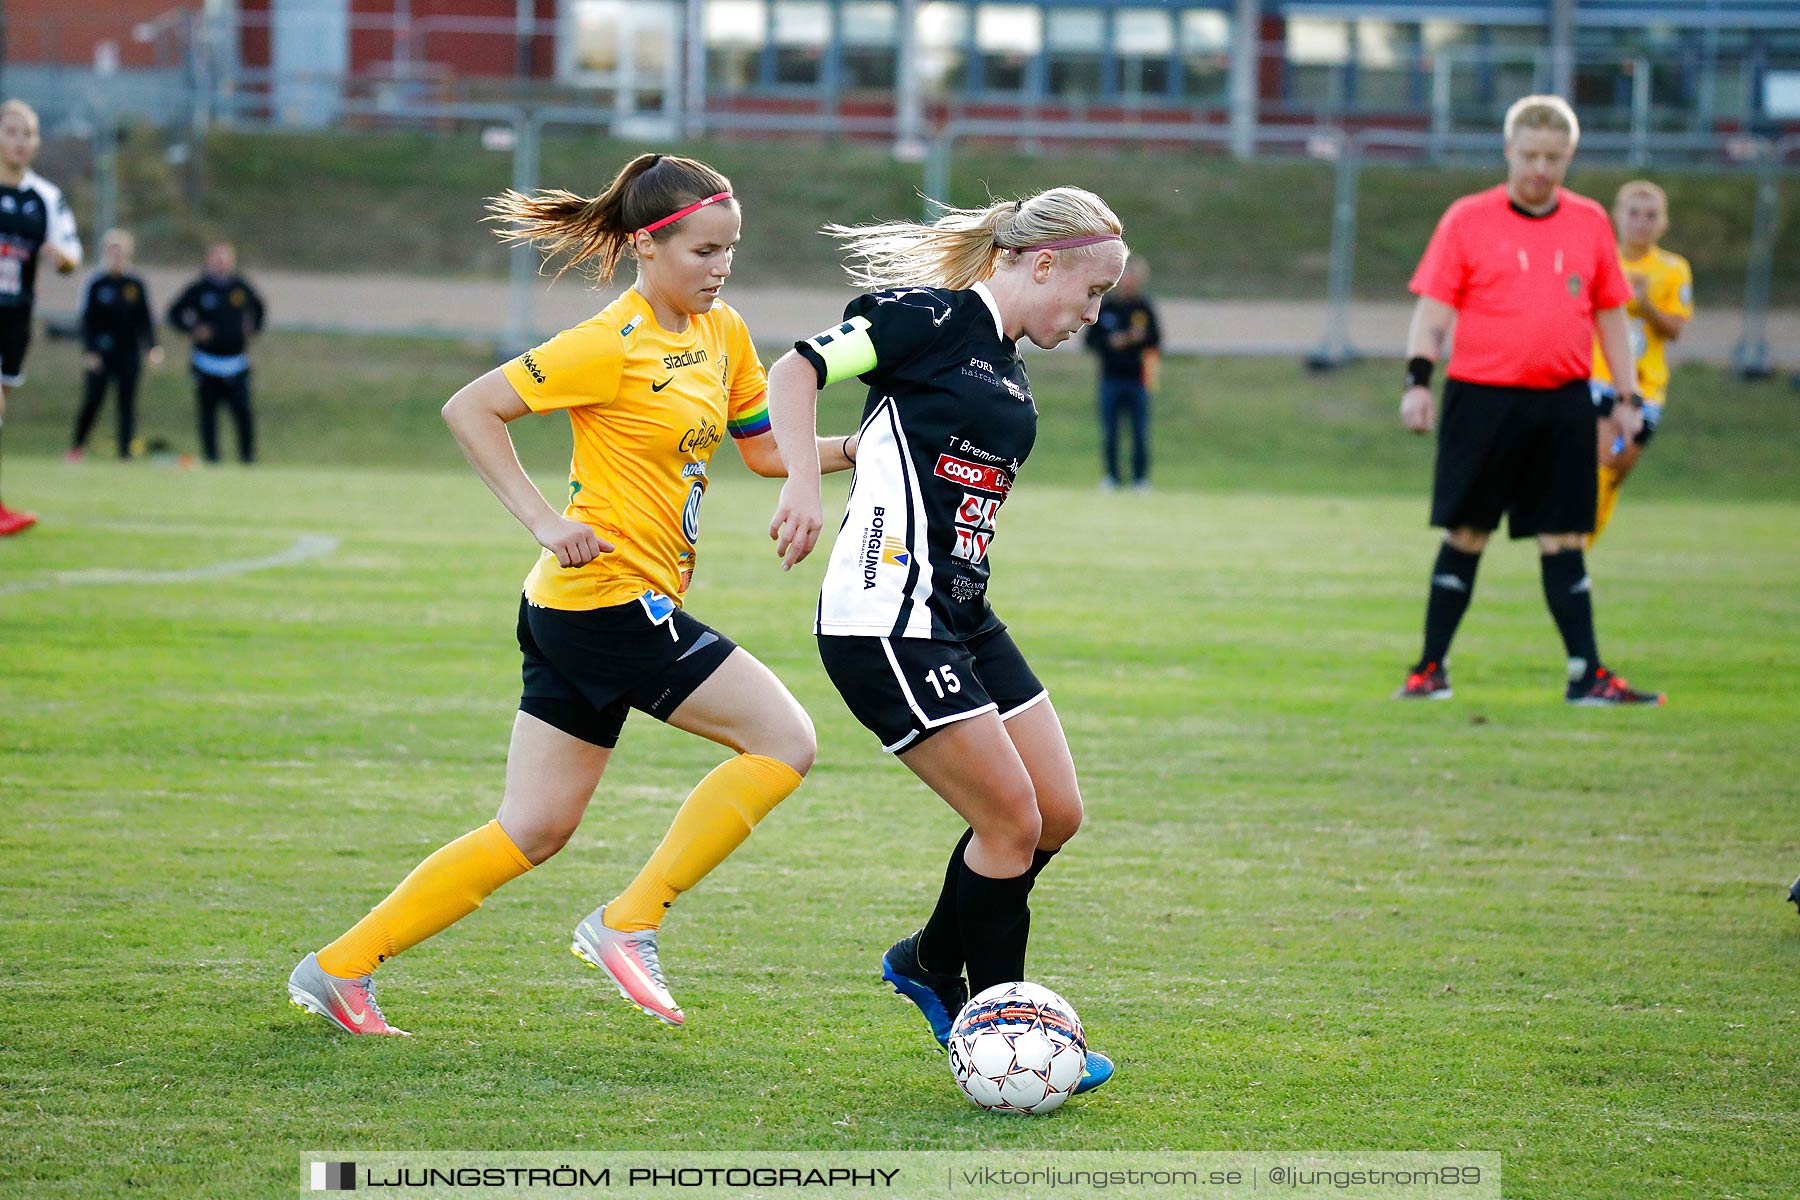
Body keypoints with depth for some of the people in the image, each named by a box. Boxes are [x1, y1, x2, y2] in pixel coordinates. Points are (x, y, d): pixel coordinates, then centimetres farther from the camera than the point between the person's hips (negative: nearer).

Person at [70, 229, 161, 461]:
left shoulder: (136, 285, 6)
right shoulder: (97, 285, 1)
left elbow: (145, 320, 9)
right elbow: (87, 320, 0)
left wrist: (153, 347, -1)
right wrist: (89, 351, -9)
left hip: (129, 353, 2)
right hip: (101, 353, -2)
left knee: (127, 403, 0)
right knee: (93, 400, -5)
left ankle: (126, 451, 3)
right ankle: (76, 448, 8)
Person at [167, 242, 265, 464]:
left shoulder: (241, 287, 7)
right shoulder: (198, 289, -1)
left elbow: (260, 308, 25)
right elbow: (174, 313, 5)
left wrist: (253, 329, 12)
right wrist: (192, 330, -8)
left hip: (236, 361, 1)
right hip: (207, 361, -1)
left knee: (243, 411, -8)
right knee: (207, 412, 2)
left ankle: (248, 456, -2)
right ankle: (211, 459, 9)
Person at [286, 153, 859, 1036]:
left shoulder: (719, 334, 11)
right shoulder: (615, 345, -14)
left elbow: (765, 449, 21)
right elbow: (469, 409, -13)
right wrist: (544, 520, -18)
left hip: (575, 613, 9)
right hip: (613, 596, -9)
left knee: (533, 831, 10)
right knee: (784, 741, -9)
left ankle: (340, 966, 12)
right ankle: (628, 924, -5)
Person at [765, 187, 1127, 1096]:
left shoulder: (1007, 369, 17)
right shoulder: (929, 317, -9)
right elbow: (795, 372, -14)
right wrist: (805, 486, -25)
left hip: (962, 617, 9)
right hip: (887, 622, -9)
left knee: (1057, 815, 8)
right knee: (1011, 818, -8)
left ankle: (931, 963, 27)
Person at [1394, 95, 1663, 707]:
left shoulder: (1590, 222, 10)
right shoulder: (1467, 219, 1)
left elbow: (1610, 313, 16)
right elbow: (1432, 308, 0)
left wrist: (1626, 397, 12)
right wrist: (1417, 380, -12)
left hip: (1563, 405, 2)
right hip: (1481, 399, -2)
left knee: (1564, 540, 4)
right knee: (1465, 535, 2)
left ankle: (1587, 676, 5)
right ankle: (1431, 668, 10)